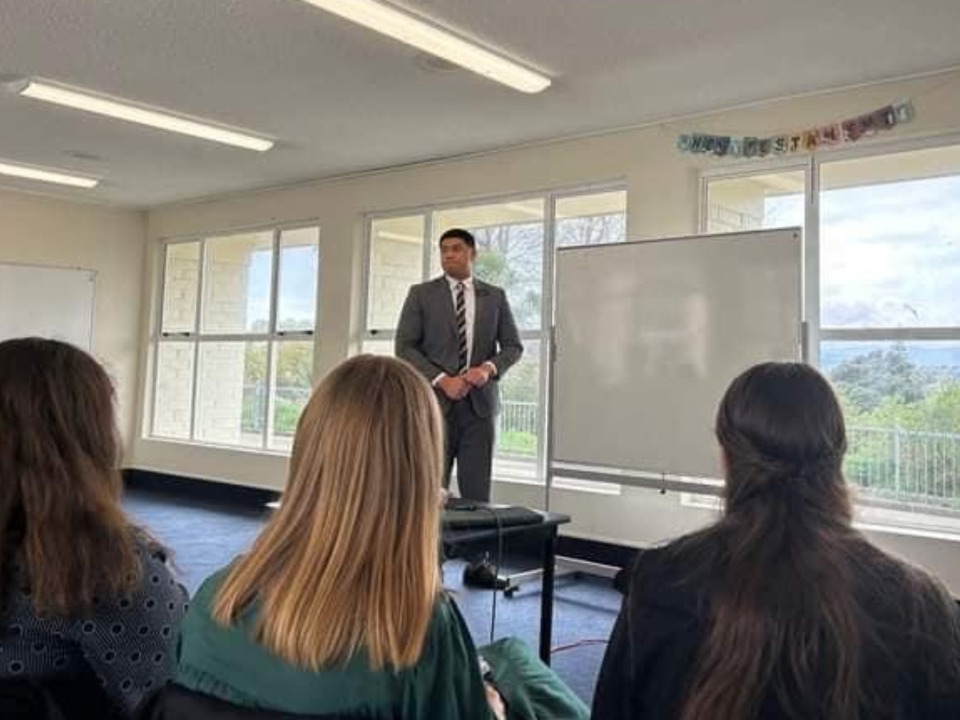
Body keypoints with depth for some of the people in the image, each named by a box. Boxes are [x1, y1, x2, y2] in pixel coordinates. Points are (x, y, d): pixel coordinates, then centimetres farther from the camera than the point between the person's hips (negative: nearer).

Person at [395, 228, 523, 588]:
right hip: (435, 400, -1)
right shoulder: (421, 294, 5)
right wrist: (442, 379, -13)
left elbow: (513, 345, 9)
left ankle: (477, 564, 12)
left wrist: (489, 368, -11)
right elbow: (405, 346, -2)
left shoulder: (495, 297, 10)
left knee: (477, 490, 4)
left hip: (480, 402, 2)